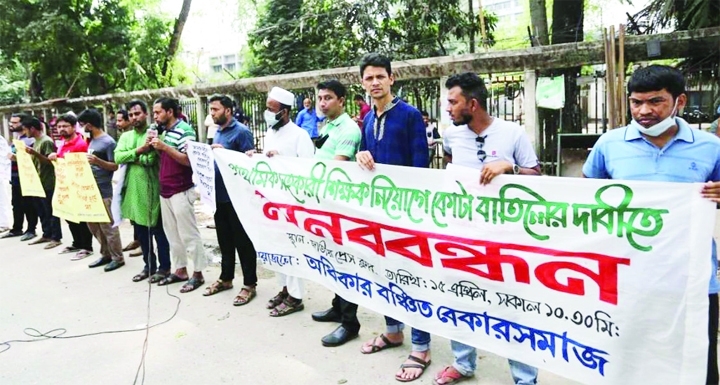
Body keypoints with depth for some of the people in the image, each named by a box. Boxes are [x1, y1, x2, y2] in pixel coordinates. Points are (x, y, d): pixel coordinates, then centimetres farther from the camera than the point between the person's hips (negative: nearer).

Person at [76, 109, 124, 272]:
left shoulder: (108, 142, -12)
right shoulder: (92, 140, 13)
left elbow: (115, 166, -15)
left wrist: (98, 161, -28)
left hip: (103, 191, -9)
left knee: (107, 225, -3)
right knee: (92, 223, 15)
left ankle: (117, 258, 8)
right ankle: (106, 254, 25)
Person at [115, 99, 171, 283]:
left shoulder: (154, 133, -5)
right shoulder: (126, 136, 12)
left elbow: (150, 159, -17)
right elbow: (118, 157, -4)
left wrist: (131, 157, -10)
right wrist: (139, 150, -14)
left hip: (152, 189, -6)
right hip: (133, 190, 6)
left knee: (158, 230, 2)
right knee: (141, 231, 13)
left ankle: (164, 267, 13)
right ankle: (149, 266, 26)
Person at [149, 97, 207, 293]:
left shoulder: (184, 130, -12)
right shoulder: (165, 131, 15)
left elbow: (189, 160, -18)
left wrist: (164, 147, -23)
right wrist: (155, 147, 2)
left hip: (181, 191, -9)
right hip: (165, 191, 9)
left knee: (188, 234, -3)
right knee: (172, 234, 13)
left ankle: (198, 274, 6)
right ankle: (180, 270, 23)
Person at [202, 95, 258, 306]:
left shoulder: (241, 131, -11)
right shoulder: (217, 132, 15)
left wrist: (224, 153, -22)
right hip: (219, 195, 8)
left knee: (243, 241, 0)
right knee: (224, 239, 17)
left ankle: (249, 284, 9)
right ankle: (225, 278, 30)